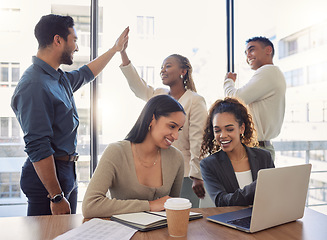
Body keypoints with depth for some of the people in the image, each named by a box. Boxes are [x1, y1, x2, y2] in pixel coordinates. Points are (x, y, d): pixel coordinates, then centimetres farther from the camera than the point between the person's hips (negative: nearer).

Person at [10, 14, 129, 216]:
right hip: (48, 176, -9)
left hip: (67, 171, 9)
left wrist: (115, 49, 37)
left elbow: (84, 74, 32)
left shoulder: (60, 78, 8)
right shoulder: (34, 86, -22)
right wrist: (56, 196, -23)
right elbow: (38, 149, -25)